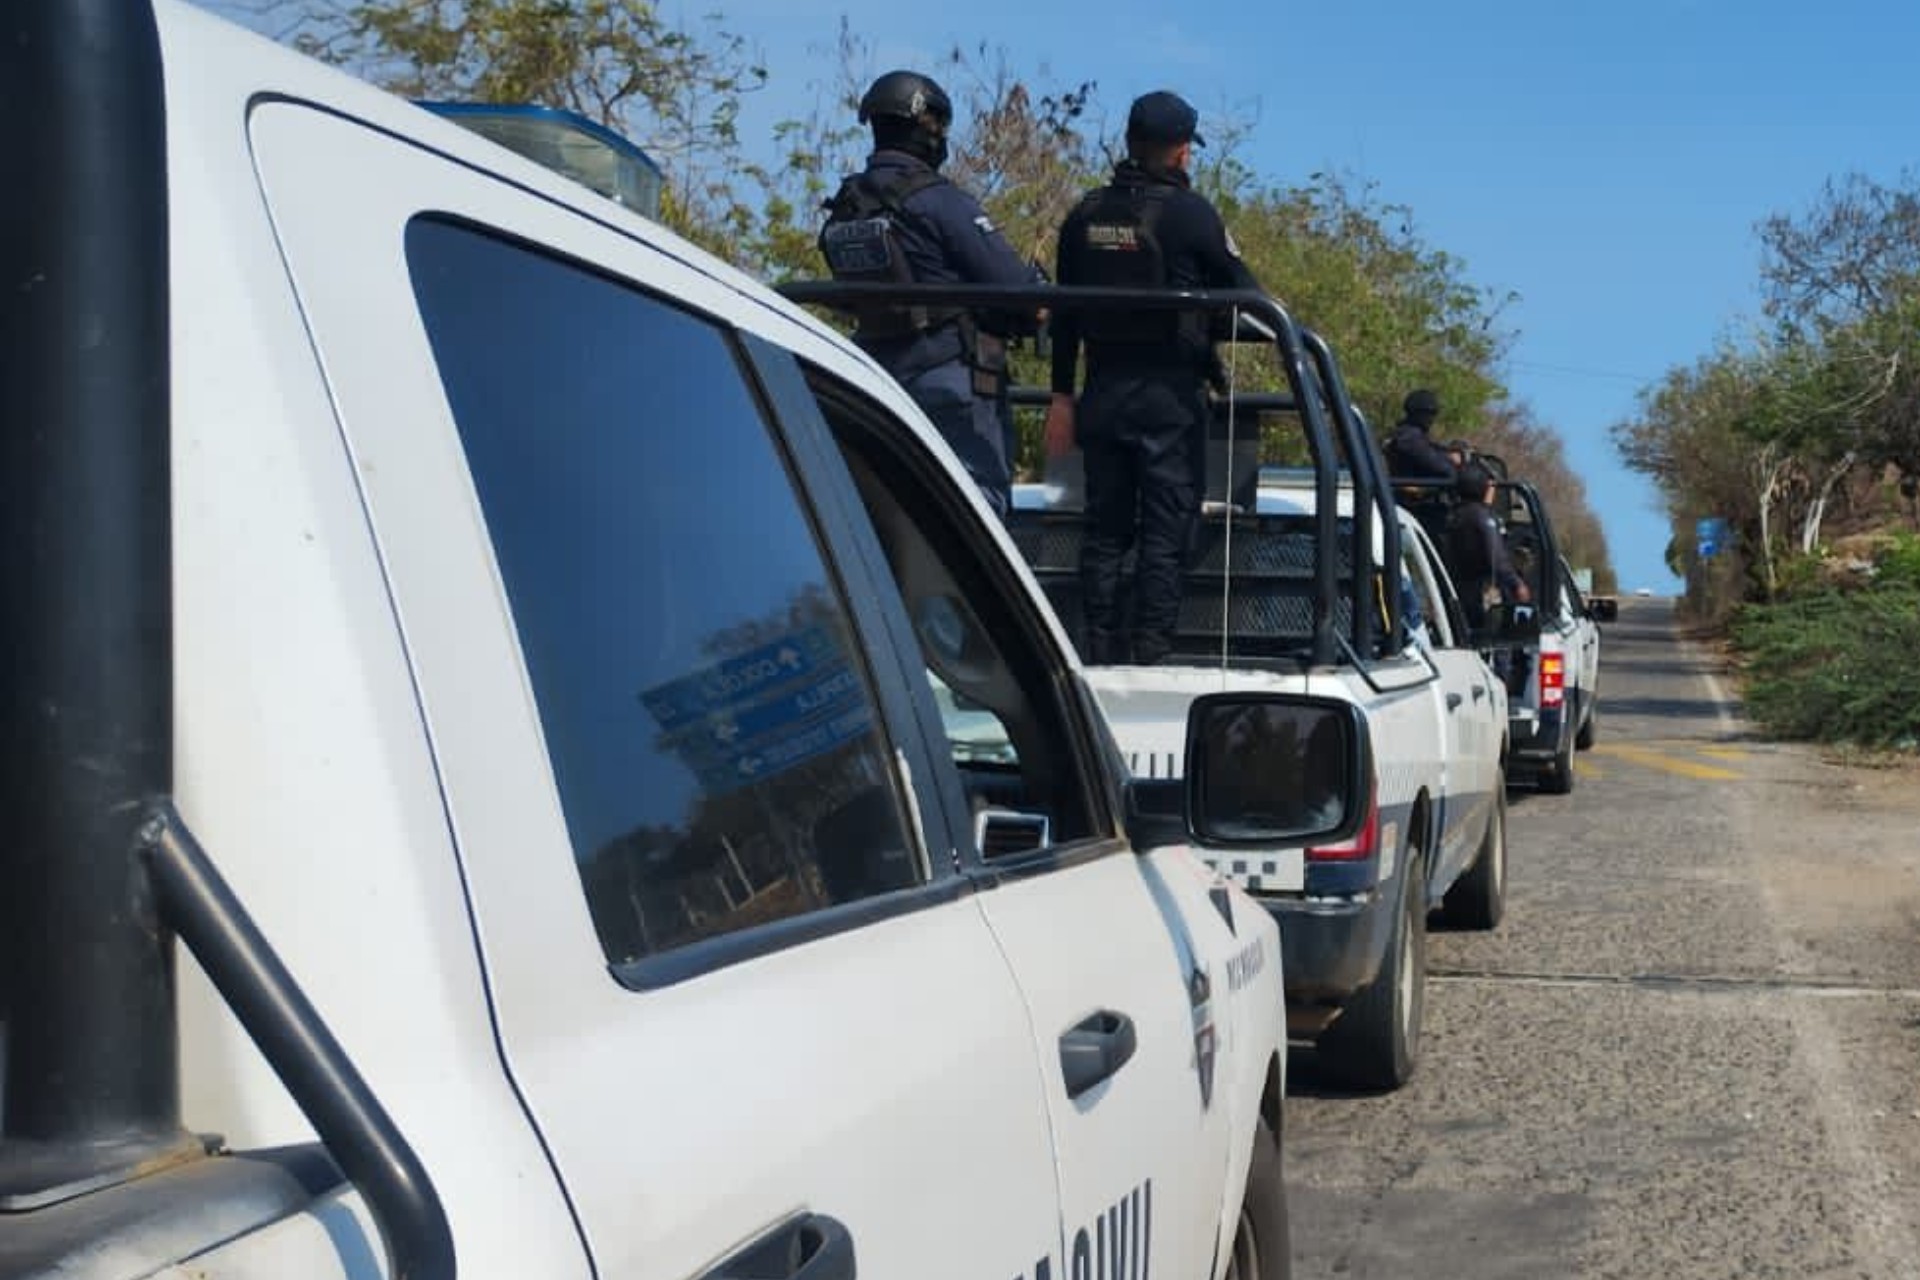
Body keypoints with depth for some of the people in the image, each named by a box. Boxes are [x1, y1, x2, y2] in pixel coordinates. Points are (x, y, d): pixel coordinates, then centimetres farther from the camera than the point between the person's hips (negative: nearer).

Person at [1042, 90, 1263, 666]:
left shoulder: (1086, 215, 9)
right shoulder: (1188, 212, -8)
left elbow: (1064, 311, 11)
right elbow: (1244, 295, -3)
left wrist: (1062, 395, 15)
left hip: (1102, 393, 5)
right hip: (1170, 395, -5)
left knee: (1104, 529, 10)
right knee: (1164, 533, -2)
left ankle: (1101, 654, 11)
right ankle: (1151, 655, -4)